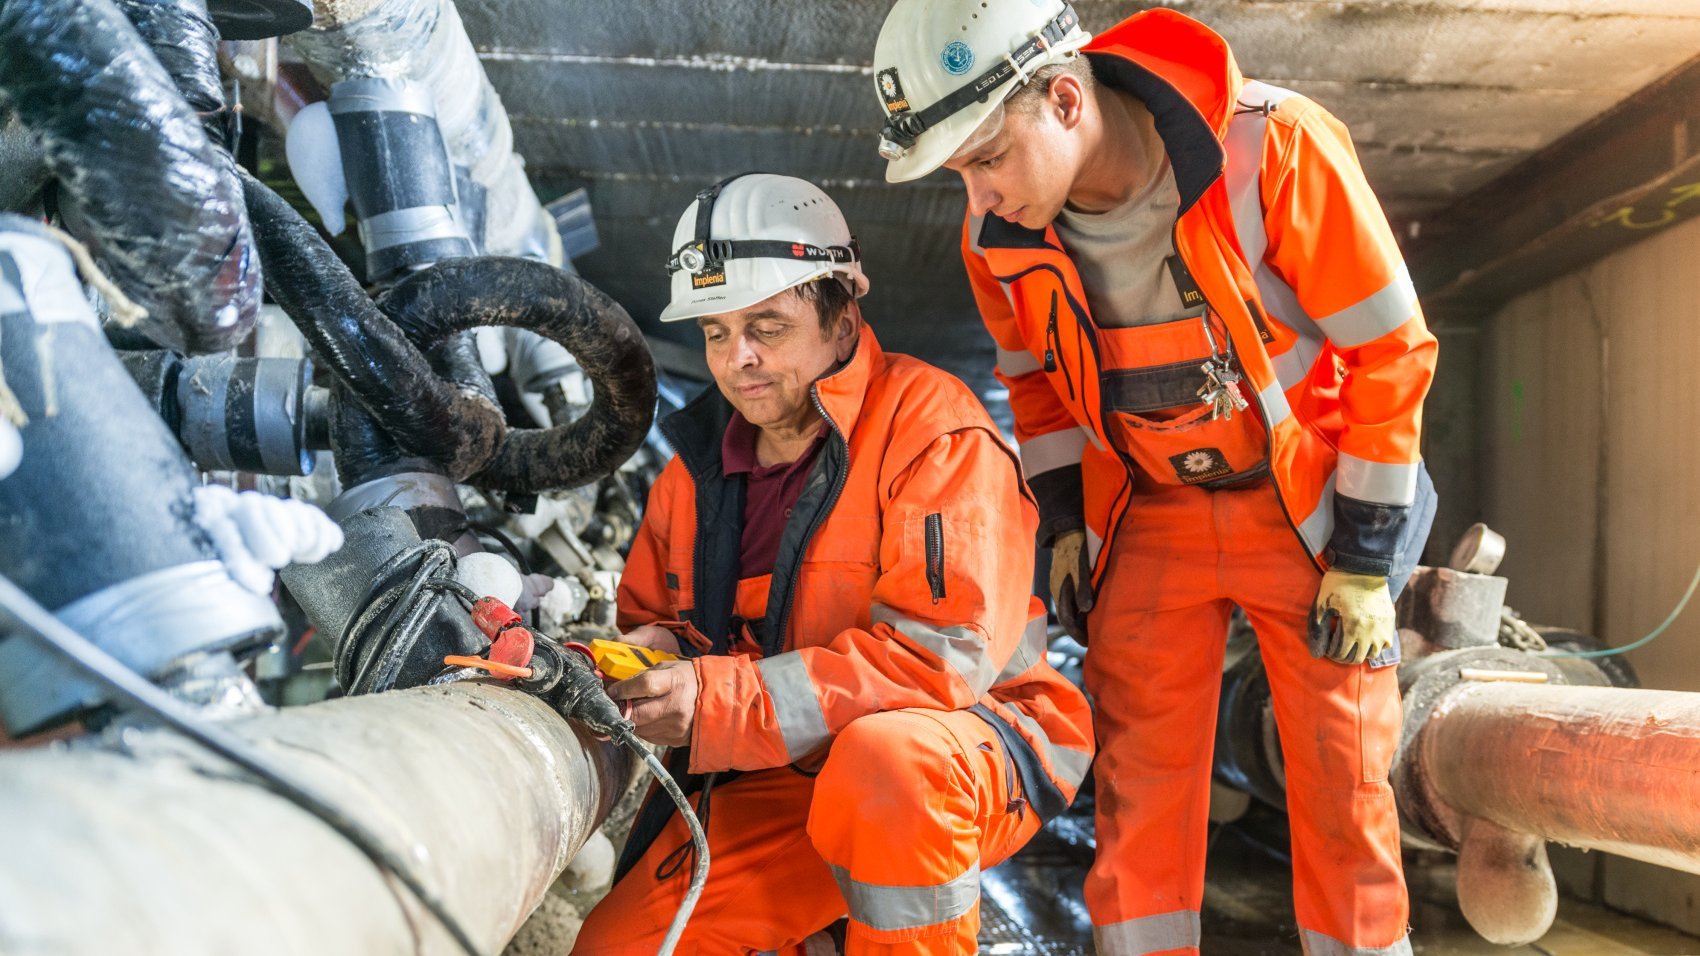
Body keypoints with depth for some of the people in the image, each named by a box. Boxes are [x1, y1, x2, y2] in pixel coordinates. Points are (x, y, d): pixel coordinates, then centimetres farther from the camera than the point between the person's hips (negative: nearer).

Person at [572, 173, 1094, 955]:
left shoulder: (931, 428, -16)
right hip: (788, 780, 6)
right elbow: (649, 616, 14)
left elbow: (945, 651, -25)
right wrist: (657, 652, -13)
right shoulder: (700, 459, 4)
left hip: (968, 747, -5)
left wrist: (724, 703, -29)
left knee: (882, 757, -39)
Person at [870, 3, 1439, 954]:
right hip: (1149, 511, 3)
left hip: (1311, 500, -2)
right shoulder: (999, 235, -12)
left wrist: (1364, 559, -12)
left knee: (1344, 779, 4)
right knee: (1139, 779, 3)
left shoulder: (1274, 148, -24)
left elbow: (1391, 350, -15)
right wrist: (1065, 523, 2)